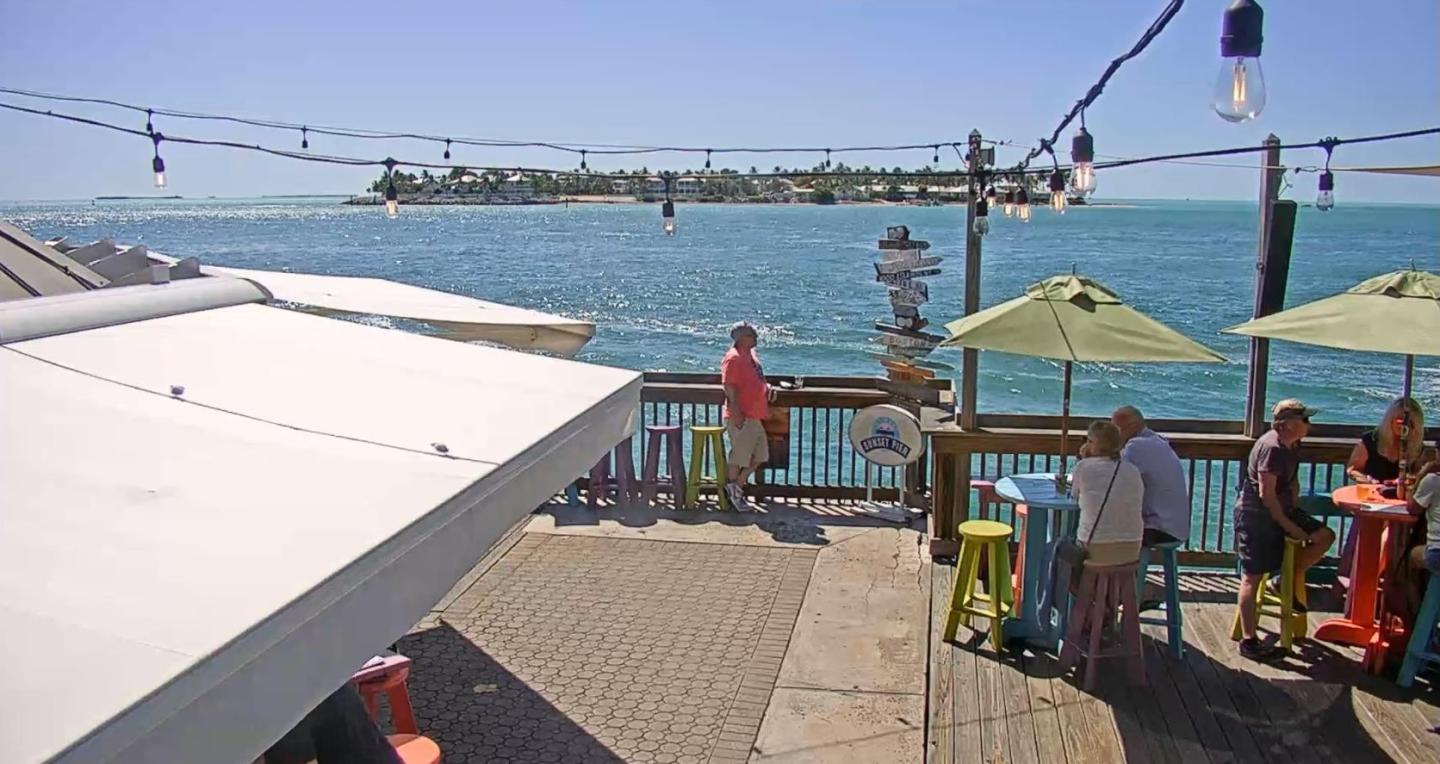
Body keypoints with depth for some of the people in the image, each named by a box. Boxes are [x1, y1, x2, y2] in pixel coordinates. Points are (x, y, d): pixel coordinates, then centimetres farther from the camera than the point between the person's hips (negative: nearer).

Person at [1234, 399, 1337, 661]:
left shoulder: (1292, 446, 9)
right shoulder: (1272, 448, -20)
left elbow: (1293, 482, 20)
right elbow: (1266, 494, -23)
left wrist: (1295, 514, 8)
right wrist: (1289, 526, -16)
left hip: (1280, 511, 9)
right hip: (1255, 515, -9)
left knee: (1325, 536, -1)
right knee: (1252, 577, -6)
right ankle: (1248, 641, -3)